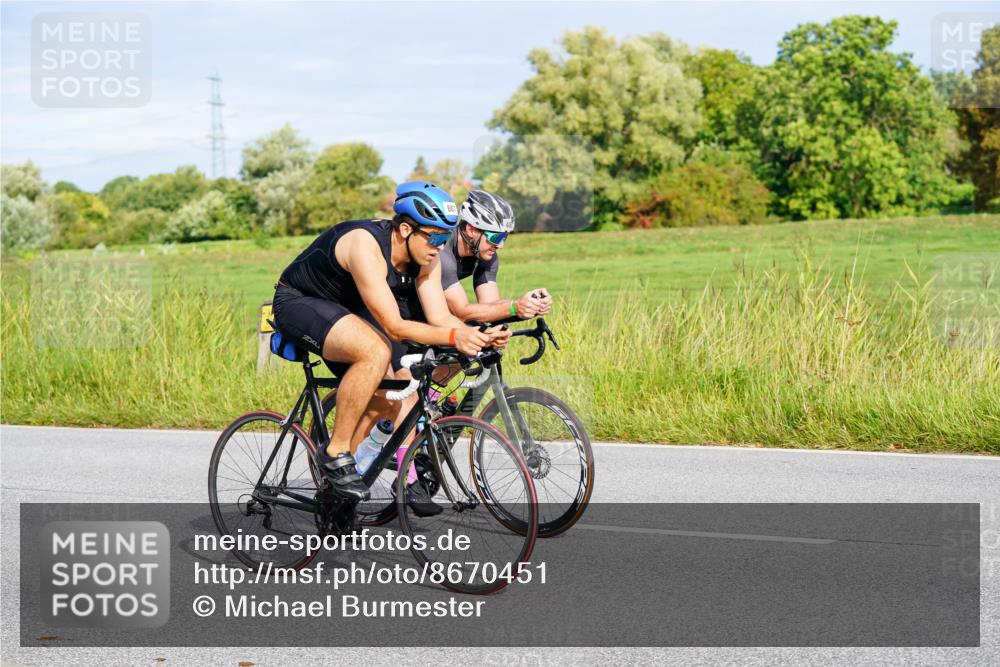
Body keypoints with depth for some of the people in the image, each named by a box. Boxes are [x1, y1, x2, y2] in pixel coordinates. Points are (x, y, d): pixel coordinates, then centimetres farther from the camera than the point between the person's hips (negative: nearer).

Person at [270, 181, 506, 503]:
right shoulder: (366, 246, -34)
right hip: (296, 302, -9)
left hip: (342, 311, 9)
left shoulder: (425, 259, -9)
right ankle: (336, 453, -18)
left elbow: (441, 318, -11)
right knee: (376, 352, -32)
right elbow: (394, 327, -35)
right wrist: (454, 337, -44)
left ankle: (332, 479, 17)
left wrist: (479, 336, -30)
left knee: (386, 399, 0)